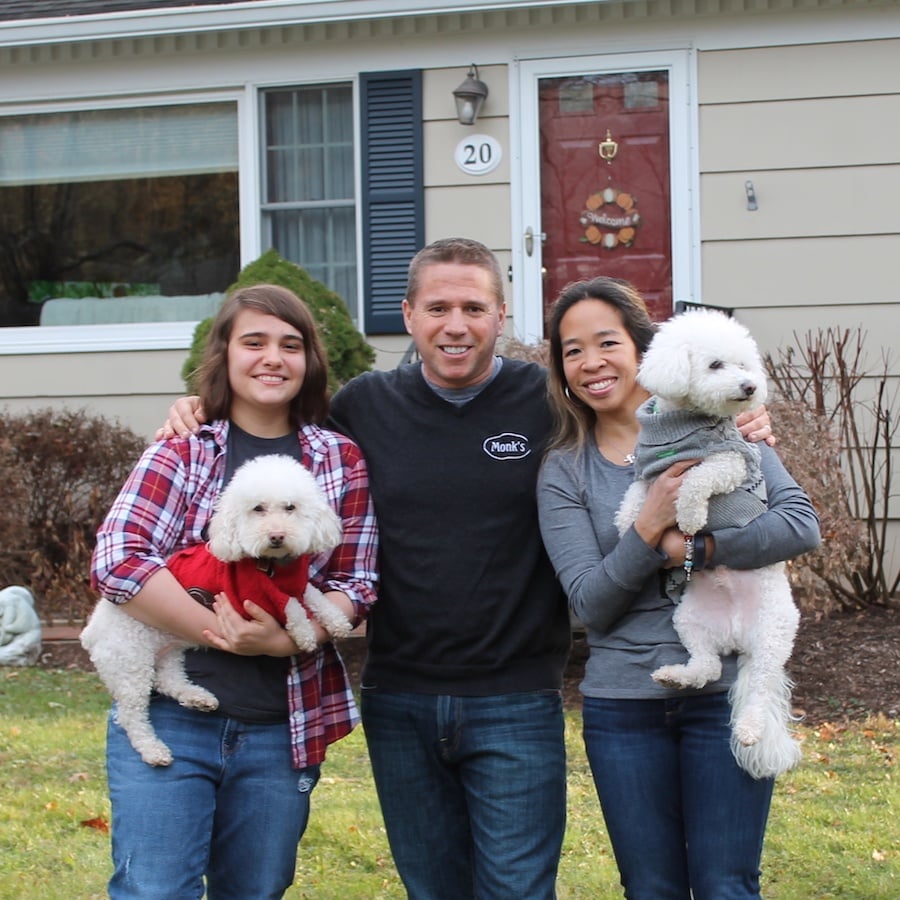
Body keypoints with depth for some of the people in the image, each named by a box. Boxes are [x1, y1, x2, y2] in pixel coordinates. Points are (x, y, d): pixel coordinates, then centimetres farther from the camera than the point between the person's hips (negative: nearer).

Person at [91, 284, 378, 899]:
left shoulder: (342, 460, 6)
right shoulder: (181, 453, 1)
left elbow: (356, 583, 2)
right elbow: (117, 559, -11)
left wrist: (282, 640, -17)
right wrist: (224, 632, -18)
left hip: (283, 729, 2)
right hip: (168, 714, -2)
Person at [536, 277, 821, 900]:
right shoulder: (564, 473, 3)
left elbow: (802, 525, -10)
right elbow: (591, 605, -6)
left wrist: (692, 548, -18)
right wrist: (650, 528, -20)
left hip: (726, 692, -2)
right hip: (624, 705, 2)